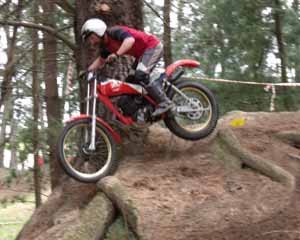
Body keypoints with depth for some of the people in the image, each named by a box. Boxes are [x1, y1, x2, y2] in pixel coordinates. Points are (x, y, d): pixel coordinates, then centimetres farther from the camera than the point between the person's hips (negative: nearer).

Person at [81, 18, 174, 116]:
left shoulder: (114, 32, -22)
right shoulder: (105, 45, 7)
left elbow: (130, 40, -41)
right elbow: (101, 60, 24)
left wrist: (116, 54, -51)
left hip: (153, 46, -10)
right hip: (141, 53, 10)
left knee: (140, 76, -25)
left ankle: (165, 102, -21)